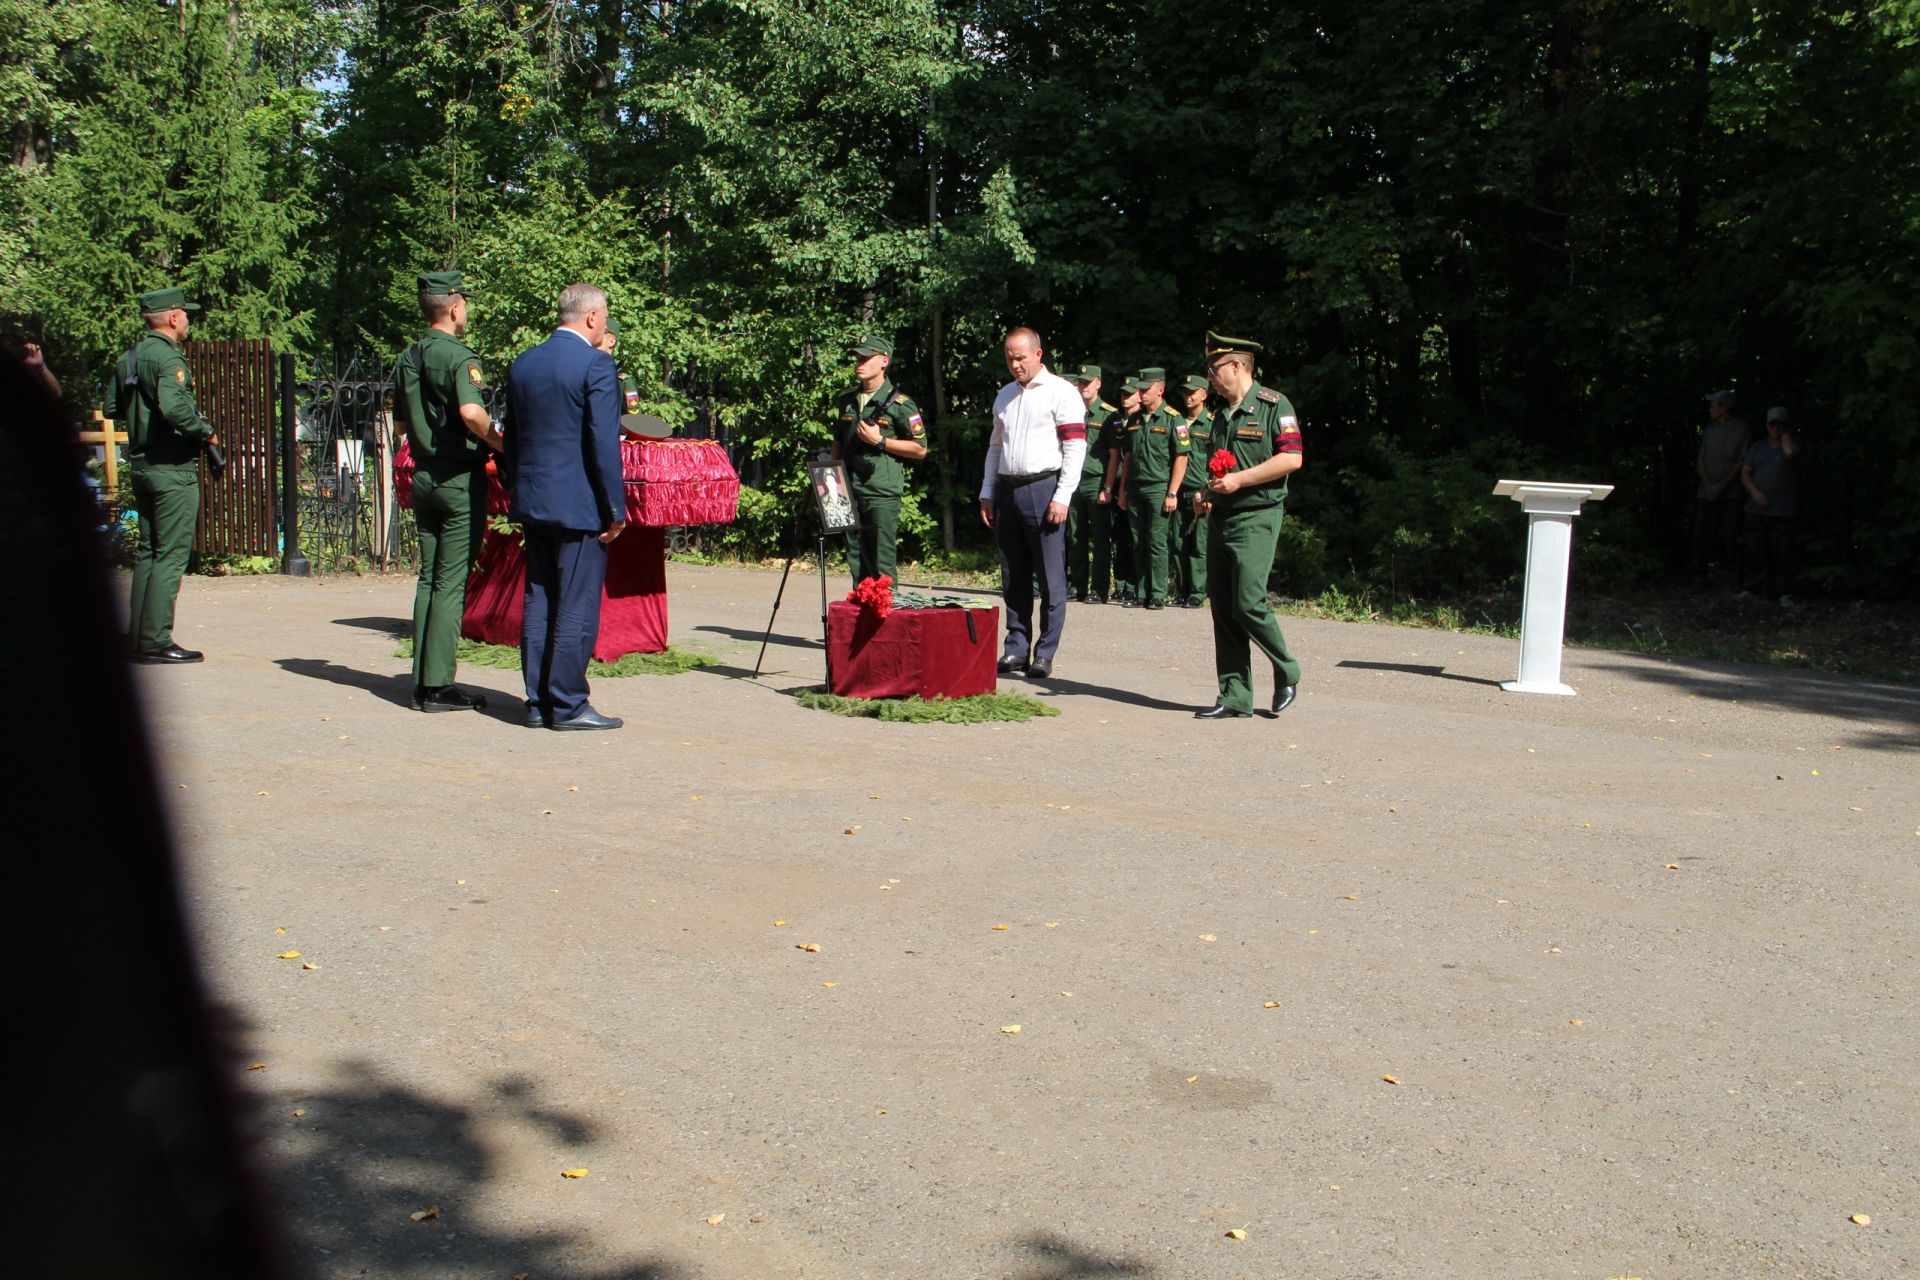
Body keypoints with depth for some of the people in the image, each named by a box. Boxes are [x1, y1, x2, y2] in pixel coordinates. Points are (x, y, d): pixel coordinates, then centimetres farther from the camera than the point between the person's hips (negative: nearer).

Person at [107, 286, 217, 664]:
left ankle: (138, 638, 17)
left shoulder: (126, 360, 13)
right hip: (173, 468, -9)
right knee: (170, 555, -6)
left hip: (140, 465, 9)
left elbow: (110, 409, 19)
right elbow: (173, 407, -29)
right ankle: (156, 641, -6)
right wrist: (206, 432, -16)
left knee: (147, 552, 14)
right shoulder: (168, 357, -15)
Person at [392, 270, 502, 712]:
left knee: (428, 578, 12)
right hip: (460, 480, -8)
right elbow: (471, 412, -29)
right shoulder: (459, 356, -14)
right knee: (452, 583, -4)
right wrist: (499, 444, -15)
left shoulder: (406, 359, 11)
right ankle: (438, 686, -2)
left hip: (422, 476, 8)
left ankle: (423, 681, 14)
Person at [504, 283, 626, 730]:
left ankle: (538, 702, 15)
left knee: (538, 603, 11)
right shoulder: (596, 364, -11)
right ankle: (567, 705, 1)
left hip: (532, 503, 7)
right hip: (579, 505, -7)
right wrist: (615, 509, -10)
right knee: (577, 607, -2)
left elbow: (511, 439, 15)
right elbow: (604, 442, -15)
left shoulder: (522, 364, 11)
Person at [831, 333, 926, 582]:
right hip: (850, 494, 6)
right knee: (856, 560, 10)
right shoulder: (847, 401, 15)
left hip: (882, 495, -6)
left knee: (882, 565, -8)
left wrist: (880, 441, -12)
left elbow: (920, 449, -5)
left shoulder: (899, 403, -4)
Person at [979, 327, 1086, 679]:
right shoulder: (1005, 395, 18)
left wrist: (1062, 497, -14)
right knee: (1013, 577, 9)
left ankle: (1045, 653, 1)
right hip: (1007, 489, 7)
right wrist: (987, 493, 16)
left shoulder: (1061, 392, -4)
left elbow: (1075, 448, -9)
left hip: (1042, 488, -7)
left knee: (1050, 577, -3)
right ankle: (1016, 648, 16)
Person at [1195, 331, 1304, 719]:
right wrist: (1208, 491, 12)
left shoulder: (1273, 406, -6)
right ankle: (1235, 698, 8)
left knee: (1248, 602, -16)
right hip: (1221, 518, 8)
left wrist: (1239, 480, -17)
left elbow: (1292, 458, -15)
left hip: (1256, 517, -8)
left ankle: (1287, 672, 8)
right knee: (1223, 610, 4)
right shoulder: (1222, 414, 19)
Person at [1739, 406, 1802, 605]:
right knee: (1756, 552, 6)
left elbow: (1789, 452, -20)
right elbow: (1745, 473, 10)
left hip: (1782, 512, -3)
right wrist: (1755, 492, -7)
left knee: (1782, 554, -5)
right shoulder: (1757, 447, 14)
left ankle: (1785, 593, -2)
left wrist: (1786, 435, -1)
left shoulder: (1792, 444, 5)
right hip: (1756, 511, 3)